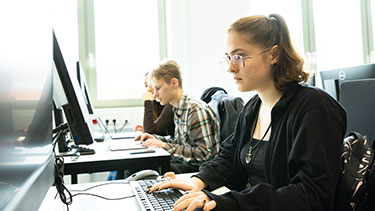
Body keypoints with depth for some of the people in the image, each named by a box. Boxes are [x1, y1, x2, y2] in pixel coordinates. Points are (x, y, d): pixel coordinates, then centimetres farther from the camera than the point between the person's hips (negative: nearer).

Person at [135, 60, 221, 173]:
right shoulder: (178, 109, 8)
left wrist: (165, 146, -22)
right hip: (184, 162, 8)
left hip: (199, 168, -8)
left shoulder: (196, 109, -20)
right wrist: (155, 138, 4)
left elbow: (204, 154, -23)